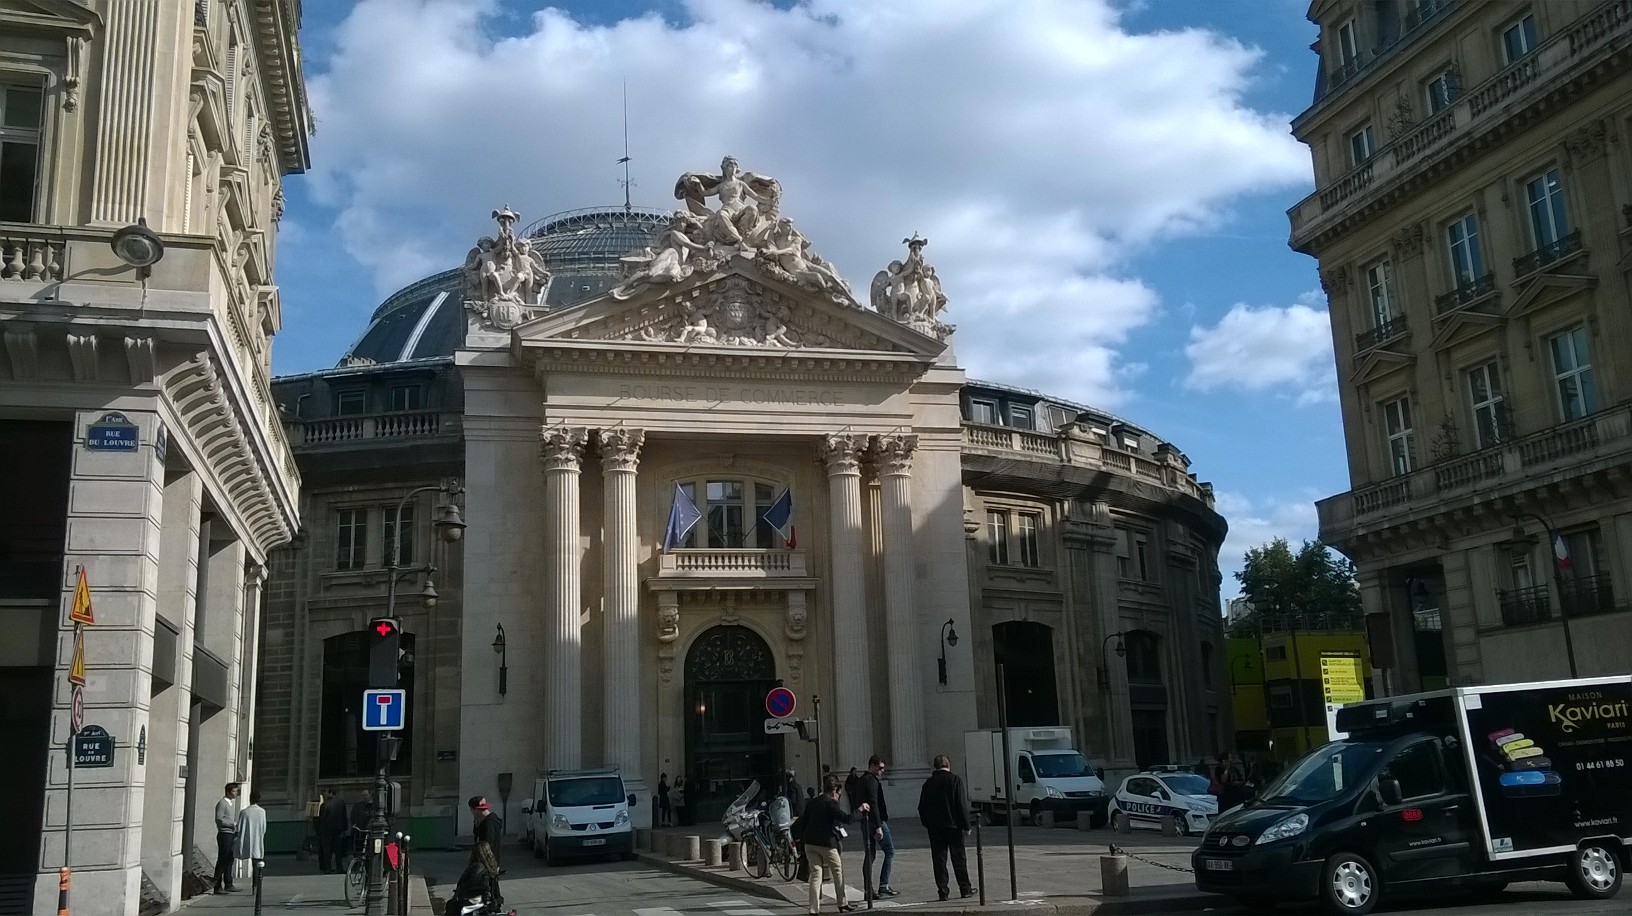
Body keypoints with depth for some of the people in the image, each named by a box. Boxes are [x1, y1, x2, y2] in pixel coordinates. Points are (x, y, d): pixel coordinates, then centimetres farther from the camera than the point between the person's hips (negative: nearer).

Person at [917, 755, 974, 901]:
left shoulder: (928, 783, 4)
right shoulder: (955, 780, -6)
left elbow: (922, 807, 7)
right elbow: (962, 805, -9)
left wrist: (927, 823, 17)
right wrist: (966, 826, -5)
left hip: (934, 827, 2)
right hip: (953, 826, -2)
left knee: (938, 859, 5)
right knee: (958, 858, 7)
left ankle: (943, 890, 2)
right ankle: (965, 888, 11)